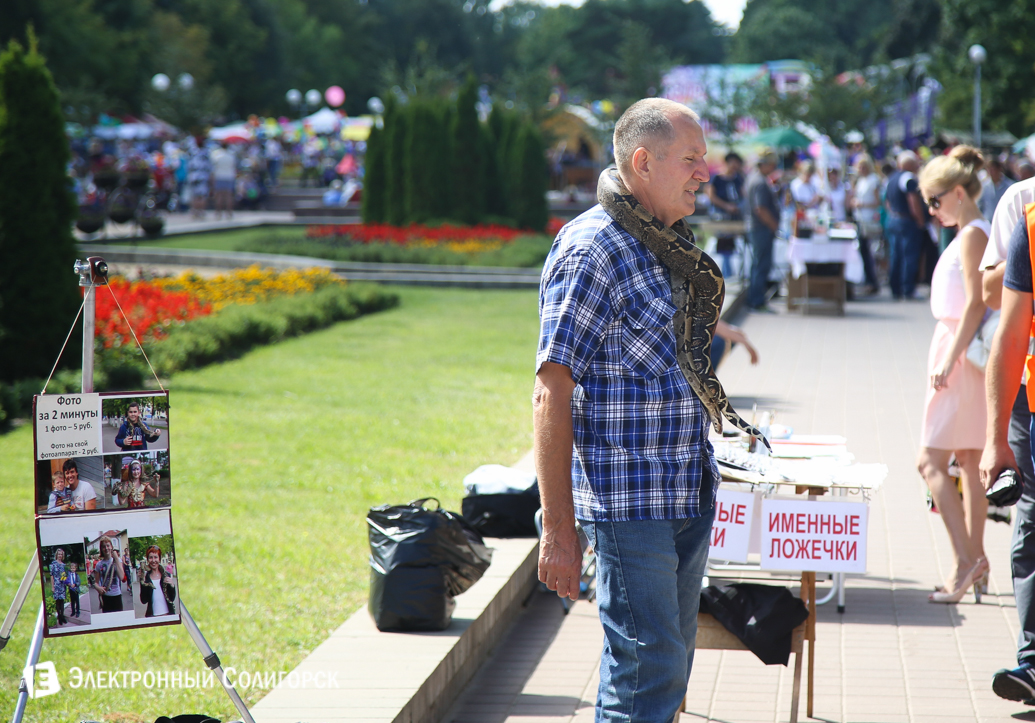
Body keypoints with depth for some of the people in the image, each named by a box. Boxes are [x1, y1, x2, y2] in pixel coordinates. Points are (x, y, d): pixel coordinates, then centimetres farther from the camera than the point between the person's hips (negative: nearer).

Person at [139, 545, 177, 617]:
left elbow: (172, 599, 1)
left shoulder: (166, 575, 2)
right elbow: (143, 600, -6)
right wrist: (143, 582, -15)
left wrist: (172, 585, -16)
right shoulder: (145, 577, 0)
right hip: (152, 615, -1)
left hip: (168, 613, 1)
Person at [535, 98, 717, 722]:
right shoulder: (592, 249, -14)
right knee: (646, 673, -8)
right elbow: (552, 394, -18)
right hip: (629, 500, -9)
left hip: (689, 498, 9)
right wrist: (558, 530, -20)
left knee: (671, 666, 13)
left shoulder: (668, 244, 15)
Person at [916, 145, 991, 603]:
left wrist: (950, 359, -21)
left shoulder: (973, 236, -14)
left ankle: (966, 561, -14)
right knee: (968, 462, 12)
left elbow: (975, 304, -21)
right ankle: (976, 561, 17)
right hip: (967, 355, 10)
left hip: (963, 352, -10)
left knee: (931, 461, -11)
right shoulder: (973, 234, 15)